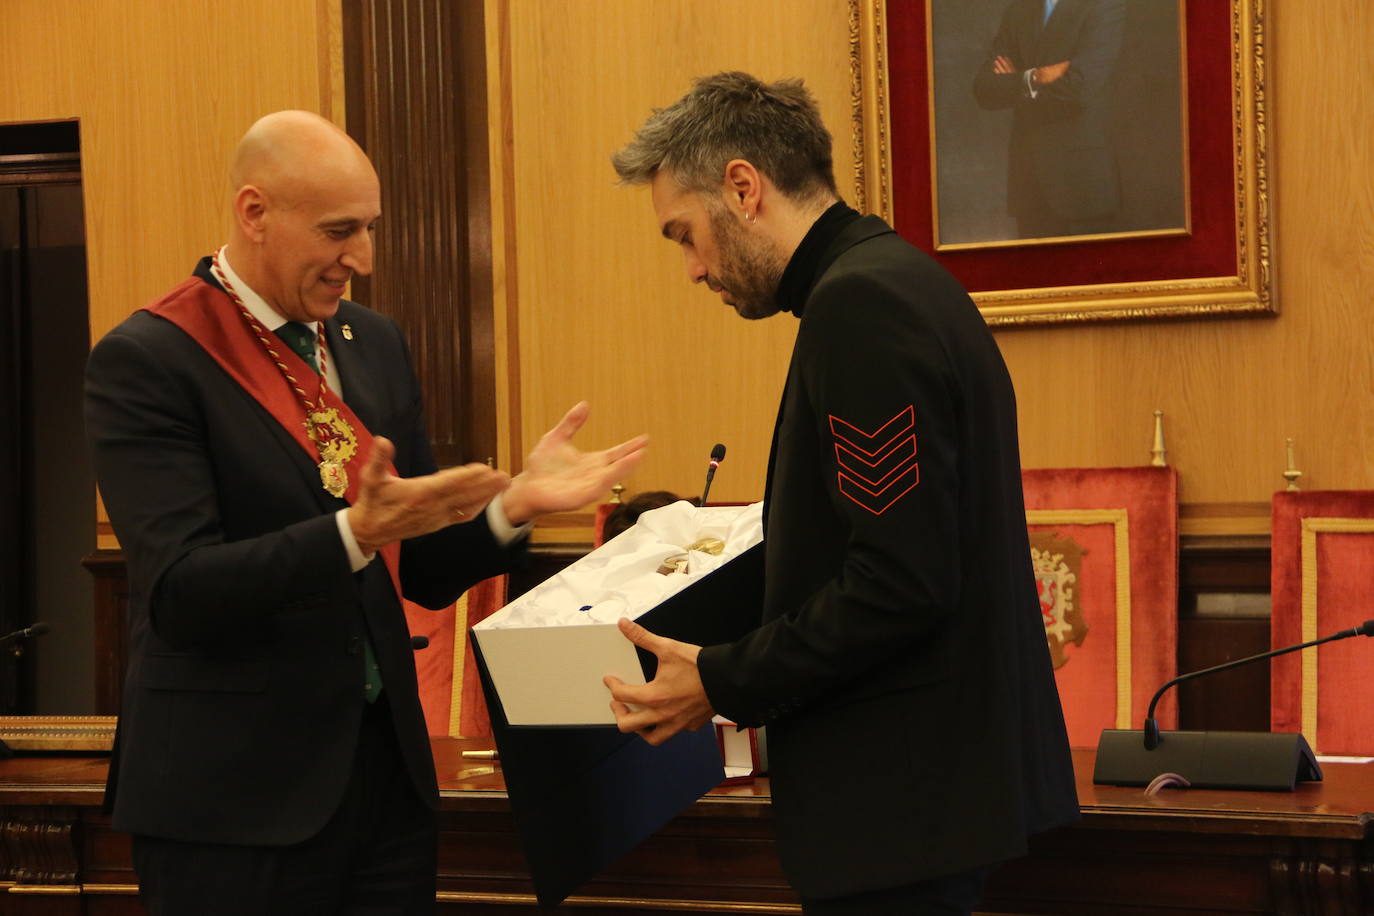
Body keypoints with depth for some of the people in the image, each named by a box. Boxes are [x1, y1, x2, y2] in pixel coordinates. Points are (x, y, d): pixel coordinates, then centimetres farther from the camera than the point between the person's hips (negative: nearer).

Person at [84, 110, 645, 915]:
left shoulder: (376, 344, 10)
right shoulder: (146, 361, -10)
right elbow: (180, 592, -19)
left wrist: (512, 504, -5)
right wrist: (356, 531, -30)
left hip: (389, 773, 6)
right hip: (237, 798, -6)